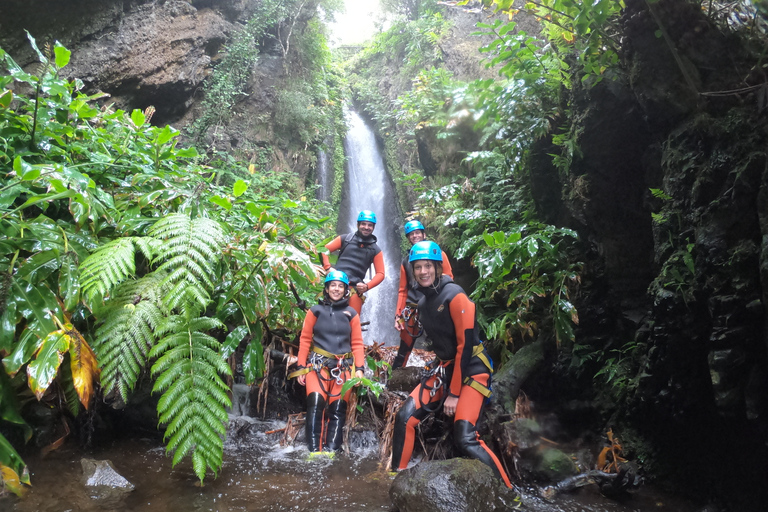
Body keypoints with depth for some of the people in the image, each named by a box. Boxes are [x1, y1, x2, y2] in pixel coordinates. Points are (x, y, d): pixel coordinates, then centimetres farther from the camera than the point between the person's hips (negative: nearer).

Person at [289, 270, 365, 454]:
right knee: (316, 402, -18)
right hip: (318, 364, -1)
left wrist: (359, 368, 1)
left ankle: (331, 450, -6)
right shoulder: (315, 311, 9)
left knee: (338, 408, -6)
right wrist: (301, 366, 1)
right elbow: (305, 339, 7)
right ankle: (314, 450, -16)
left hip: (344, 367, 2)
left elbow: (357, 343, 10)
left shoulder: (351, 313, 12)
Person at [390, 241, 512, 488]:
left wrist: (454, 393, -17)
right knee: (404, 417, -6)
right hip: (444, 367, 7)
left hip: (471, 369, -7)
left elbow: (465, 344, -19)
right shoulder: (423, 301, 7)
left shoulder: (454, 295, -17)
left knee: (465, 438, -19)